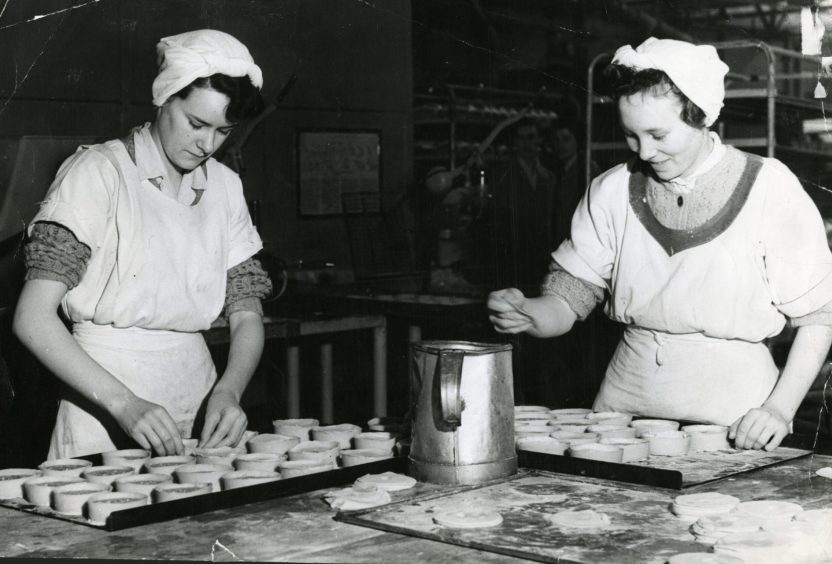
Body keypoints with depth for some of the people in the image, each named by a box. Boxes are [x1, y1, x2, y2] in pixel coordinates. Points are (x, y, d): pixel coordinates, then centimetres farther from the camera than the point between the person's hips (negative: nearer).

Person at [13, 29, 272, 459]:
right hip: (102, 424, -4)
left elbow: (247, 317, 8)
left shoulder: (224, 187, 8)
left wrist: (227, 391, -12)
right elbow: (32, 319, -14)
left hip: (195, 425, 4)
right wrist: (124, 403, -25)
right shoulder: (99, 172, -8)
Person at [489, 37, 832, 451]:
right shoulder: (611, 192, 6)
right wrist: (526, 314, -15)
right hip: (624, 406, 2)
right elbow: (566, 299, 6)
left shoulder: (768, 188, -4)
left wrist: (779, 409, -11)